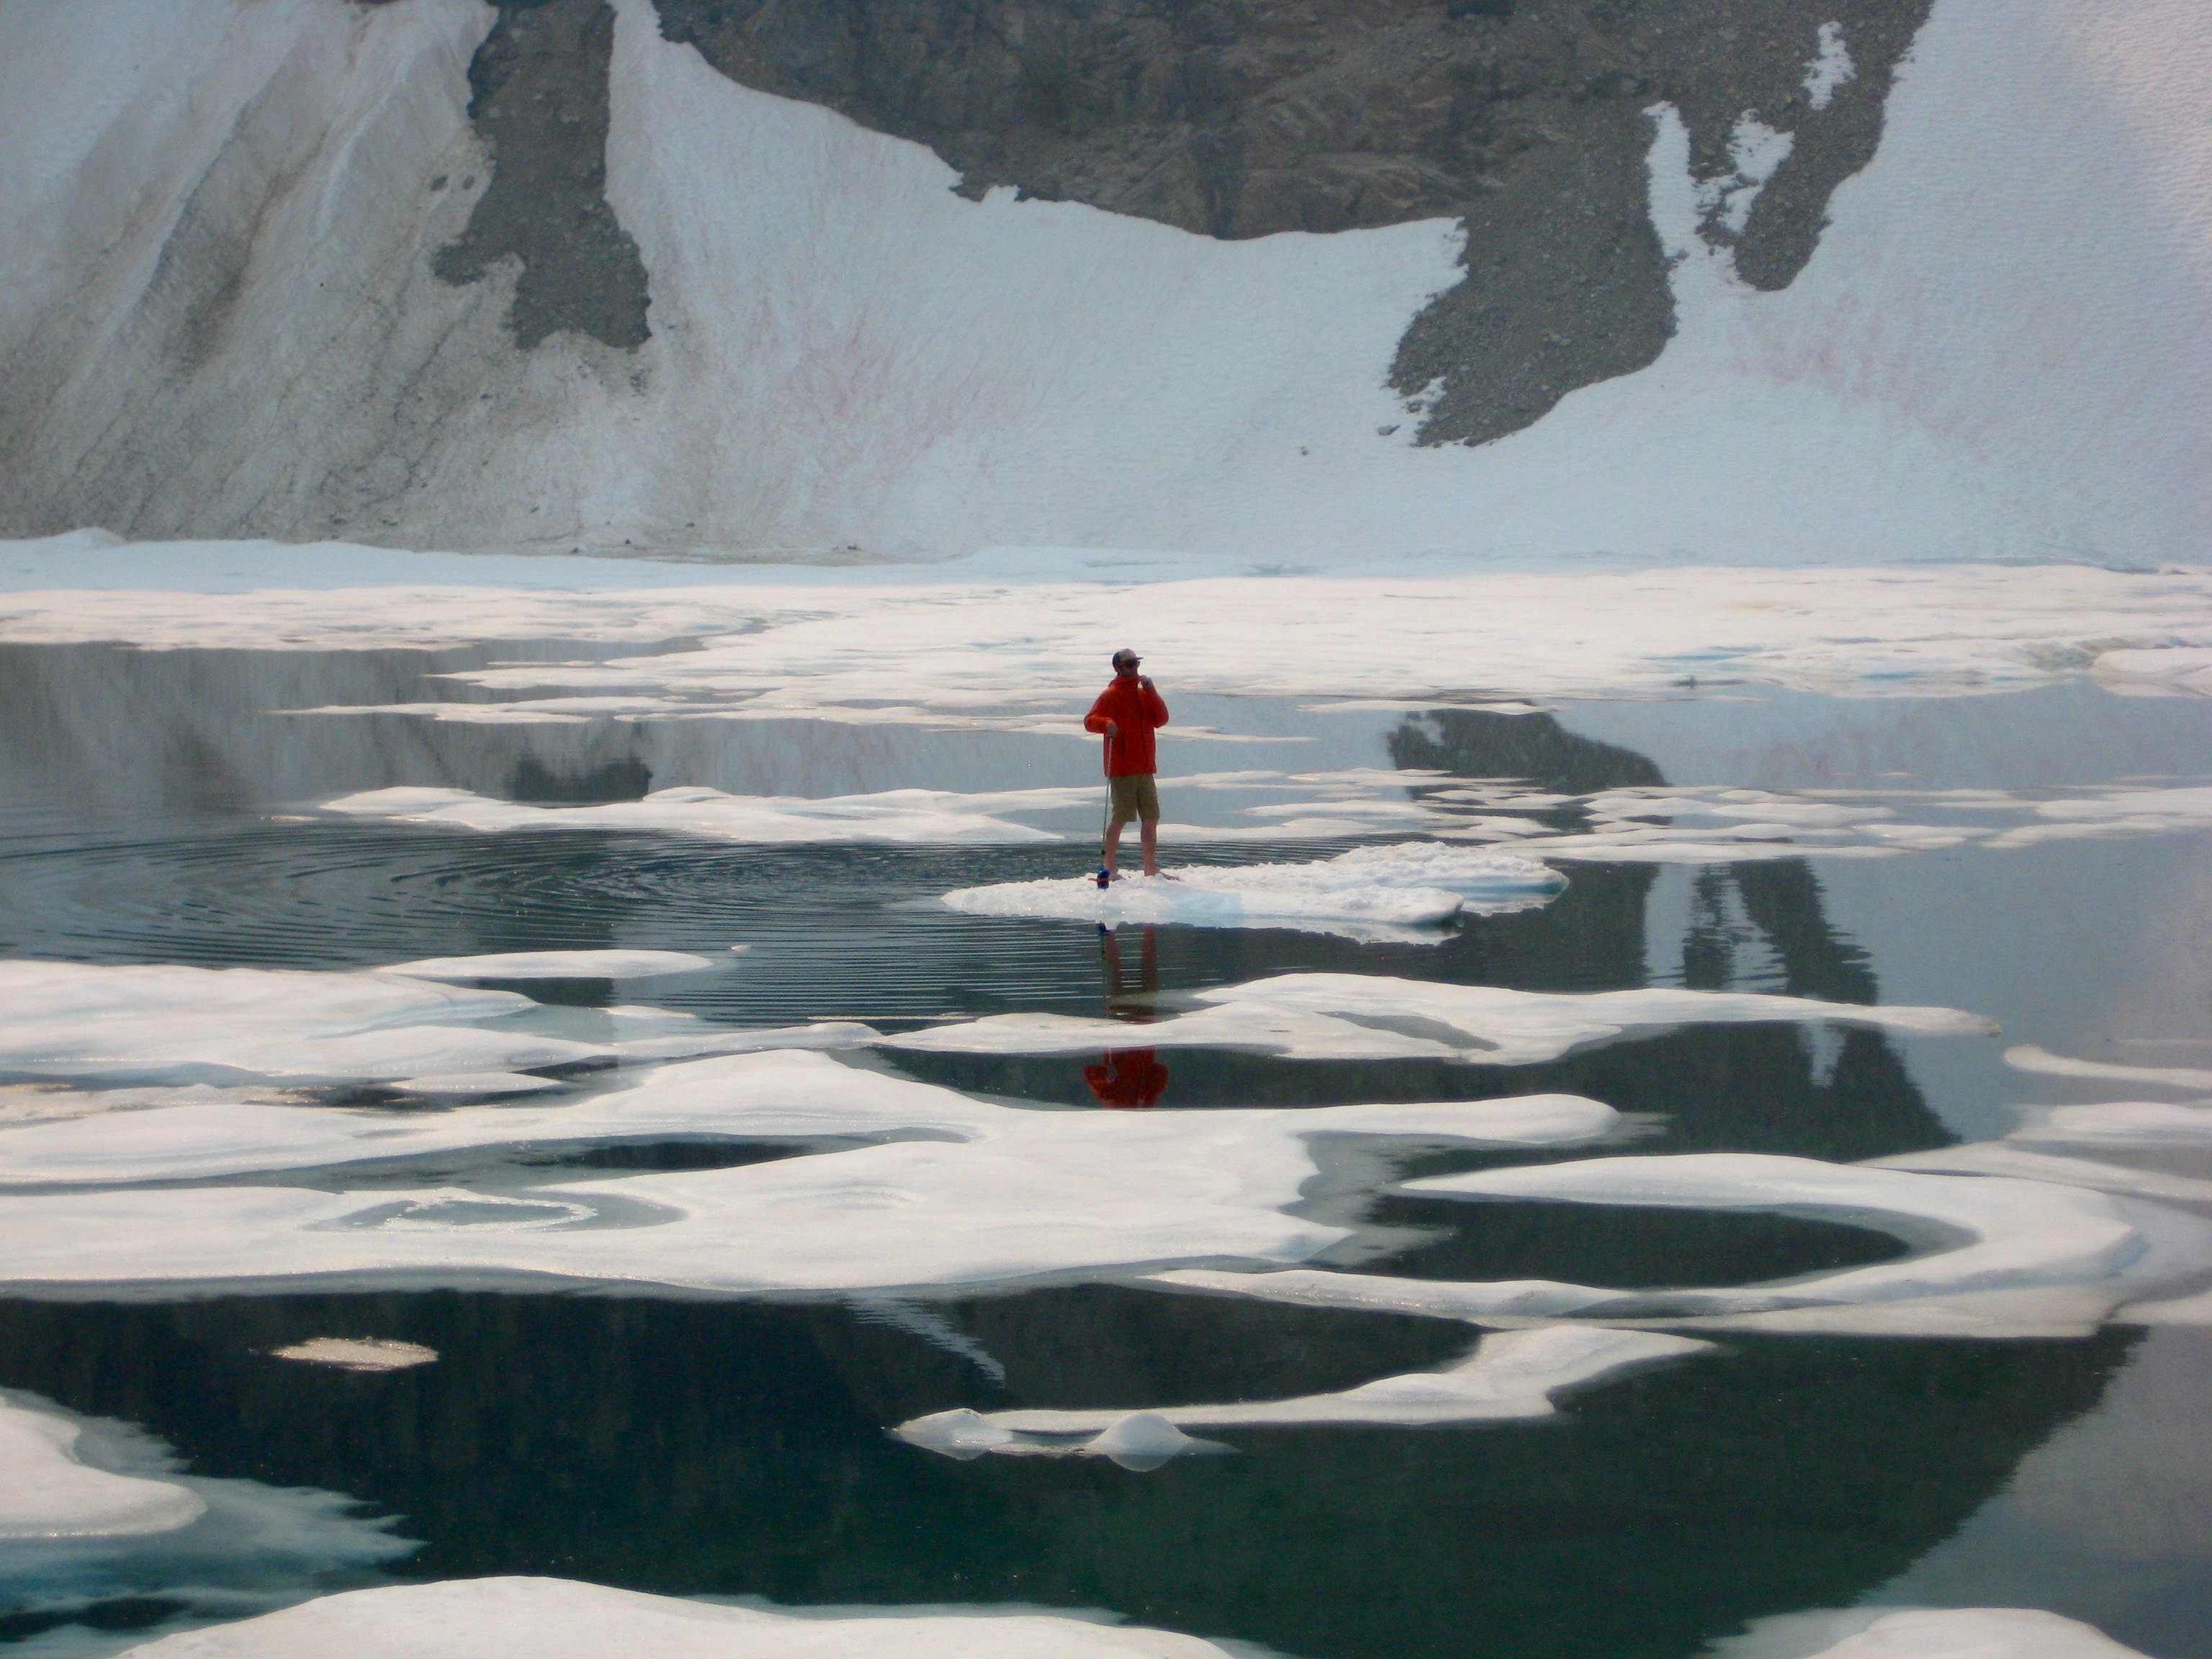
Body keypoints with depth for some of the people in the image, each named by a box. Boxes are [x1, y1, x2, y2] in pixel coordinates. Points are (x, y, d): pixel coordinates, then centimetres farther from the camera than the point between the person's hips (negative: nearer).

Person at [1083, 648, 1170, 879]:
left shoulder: (1144, 694, 17)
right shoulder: (1110, 695, -3)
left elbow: (1161, 720, 7)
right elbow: (1089, 721, -12)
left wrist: (1152, 693, -2)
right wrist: (1106, 724, -32)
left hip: (1144, 768, 7)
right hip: (1121, 768, -7)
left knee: (1151, 818, 8)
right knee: (1120, 817, -7)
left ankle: (1151, 870, 16)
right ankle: (1110, 869, -1)